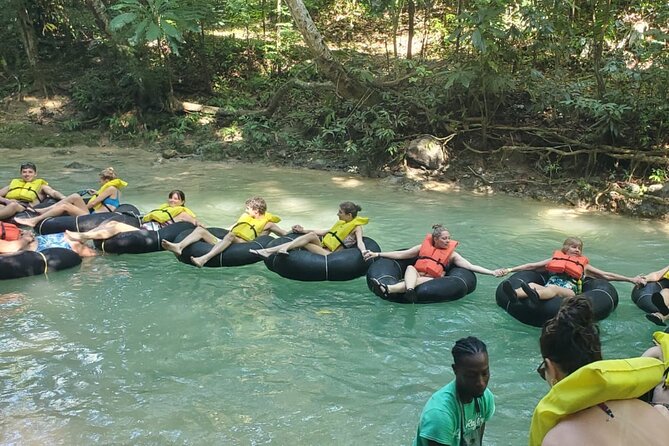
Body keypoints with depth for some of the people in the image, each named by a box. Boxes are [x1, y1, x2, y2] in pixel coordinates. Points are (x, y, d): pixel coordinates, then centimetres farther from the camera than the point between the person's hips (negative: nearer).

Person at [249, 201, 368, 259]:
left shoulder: (357, 226, -2)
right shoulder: (342, 222, 21)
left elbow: (360, 242, -18)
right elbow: (324, 232, 28)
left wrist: (364, 252, -41)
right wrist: (303, 230, 28)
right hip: (324, 248, 7)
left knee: (311, 236, -25)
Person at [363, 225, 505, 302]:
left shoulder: (452, 254, 10)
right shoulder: (423, 247, 13)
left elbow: (471, 266, 4)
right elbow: (400, 254, 15)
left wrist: (492, 272, -8)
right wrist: (377, 254, 12)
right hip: (414, 276, 2)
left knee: (422, 281, -36)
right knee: (410, 267, -29)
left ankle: (388, 289, -60)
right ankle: (409, 290, -62)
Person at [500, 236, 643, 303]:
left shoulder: (583, 264, 28)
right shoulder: (555, 259, 28)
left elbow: (606, 275, 30)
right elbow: (531, 266, 25)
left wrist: (631, 279, 27)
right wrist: (510, 270, 18)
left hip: (570, 291, -2)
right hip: (549, 289, 2)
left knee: (553, 288, -37)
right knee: (532, 285, -31)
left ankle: (535, 294, -71)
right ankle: (515, 295, -64)